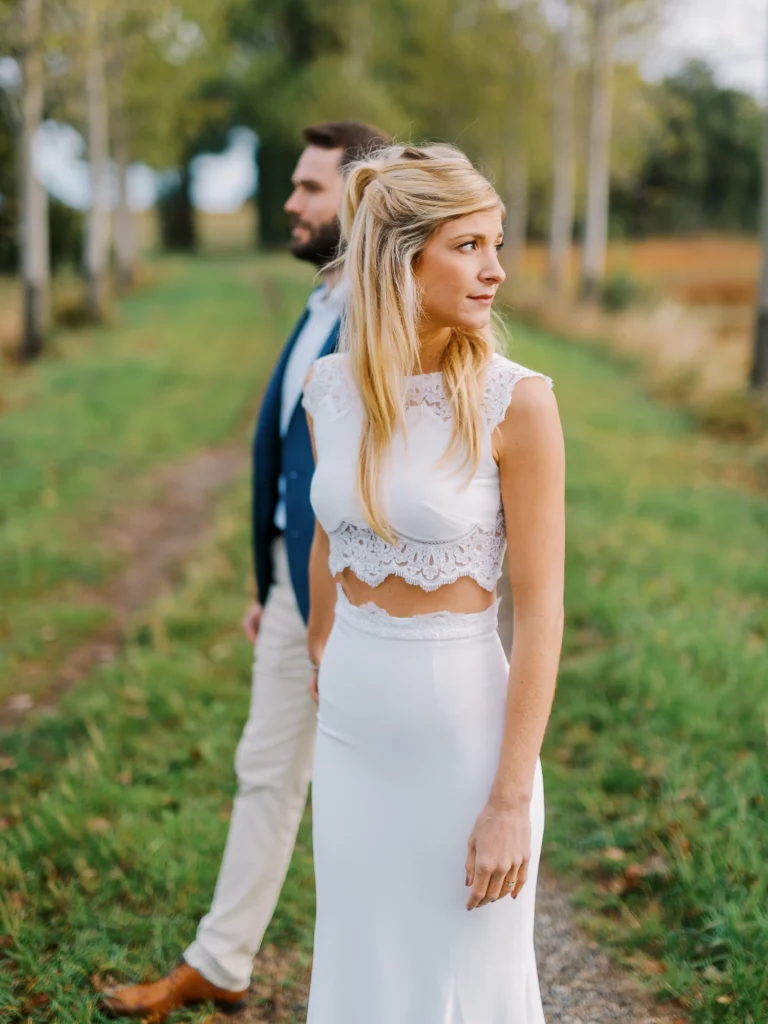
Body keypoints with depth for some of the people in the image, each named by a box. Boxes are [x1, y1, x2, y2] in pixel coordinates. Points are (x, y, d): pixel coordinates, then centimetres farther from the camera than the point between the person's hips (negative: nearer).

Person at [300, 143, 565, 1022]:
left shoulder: (515, 401, -15)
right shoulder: (329, 387, -2)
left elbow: (540, 609, -15)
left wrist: (512, 800, -15)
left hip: (463, 726, -4)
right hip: (349, 727, 4)